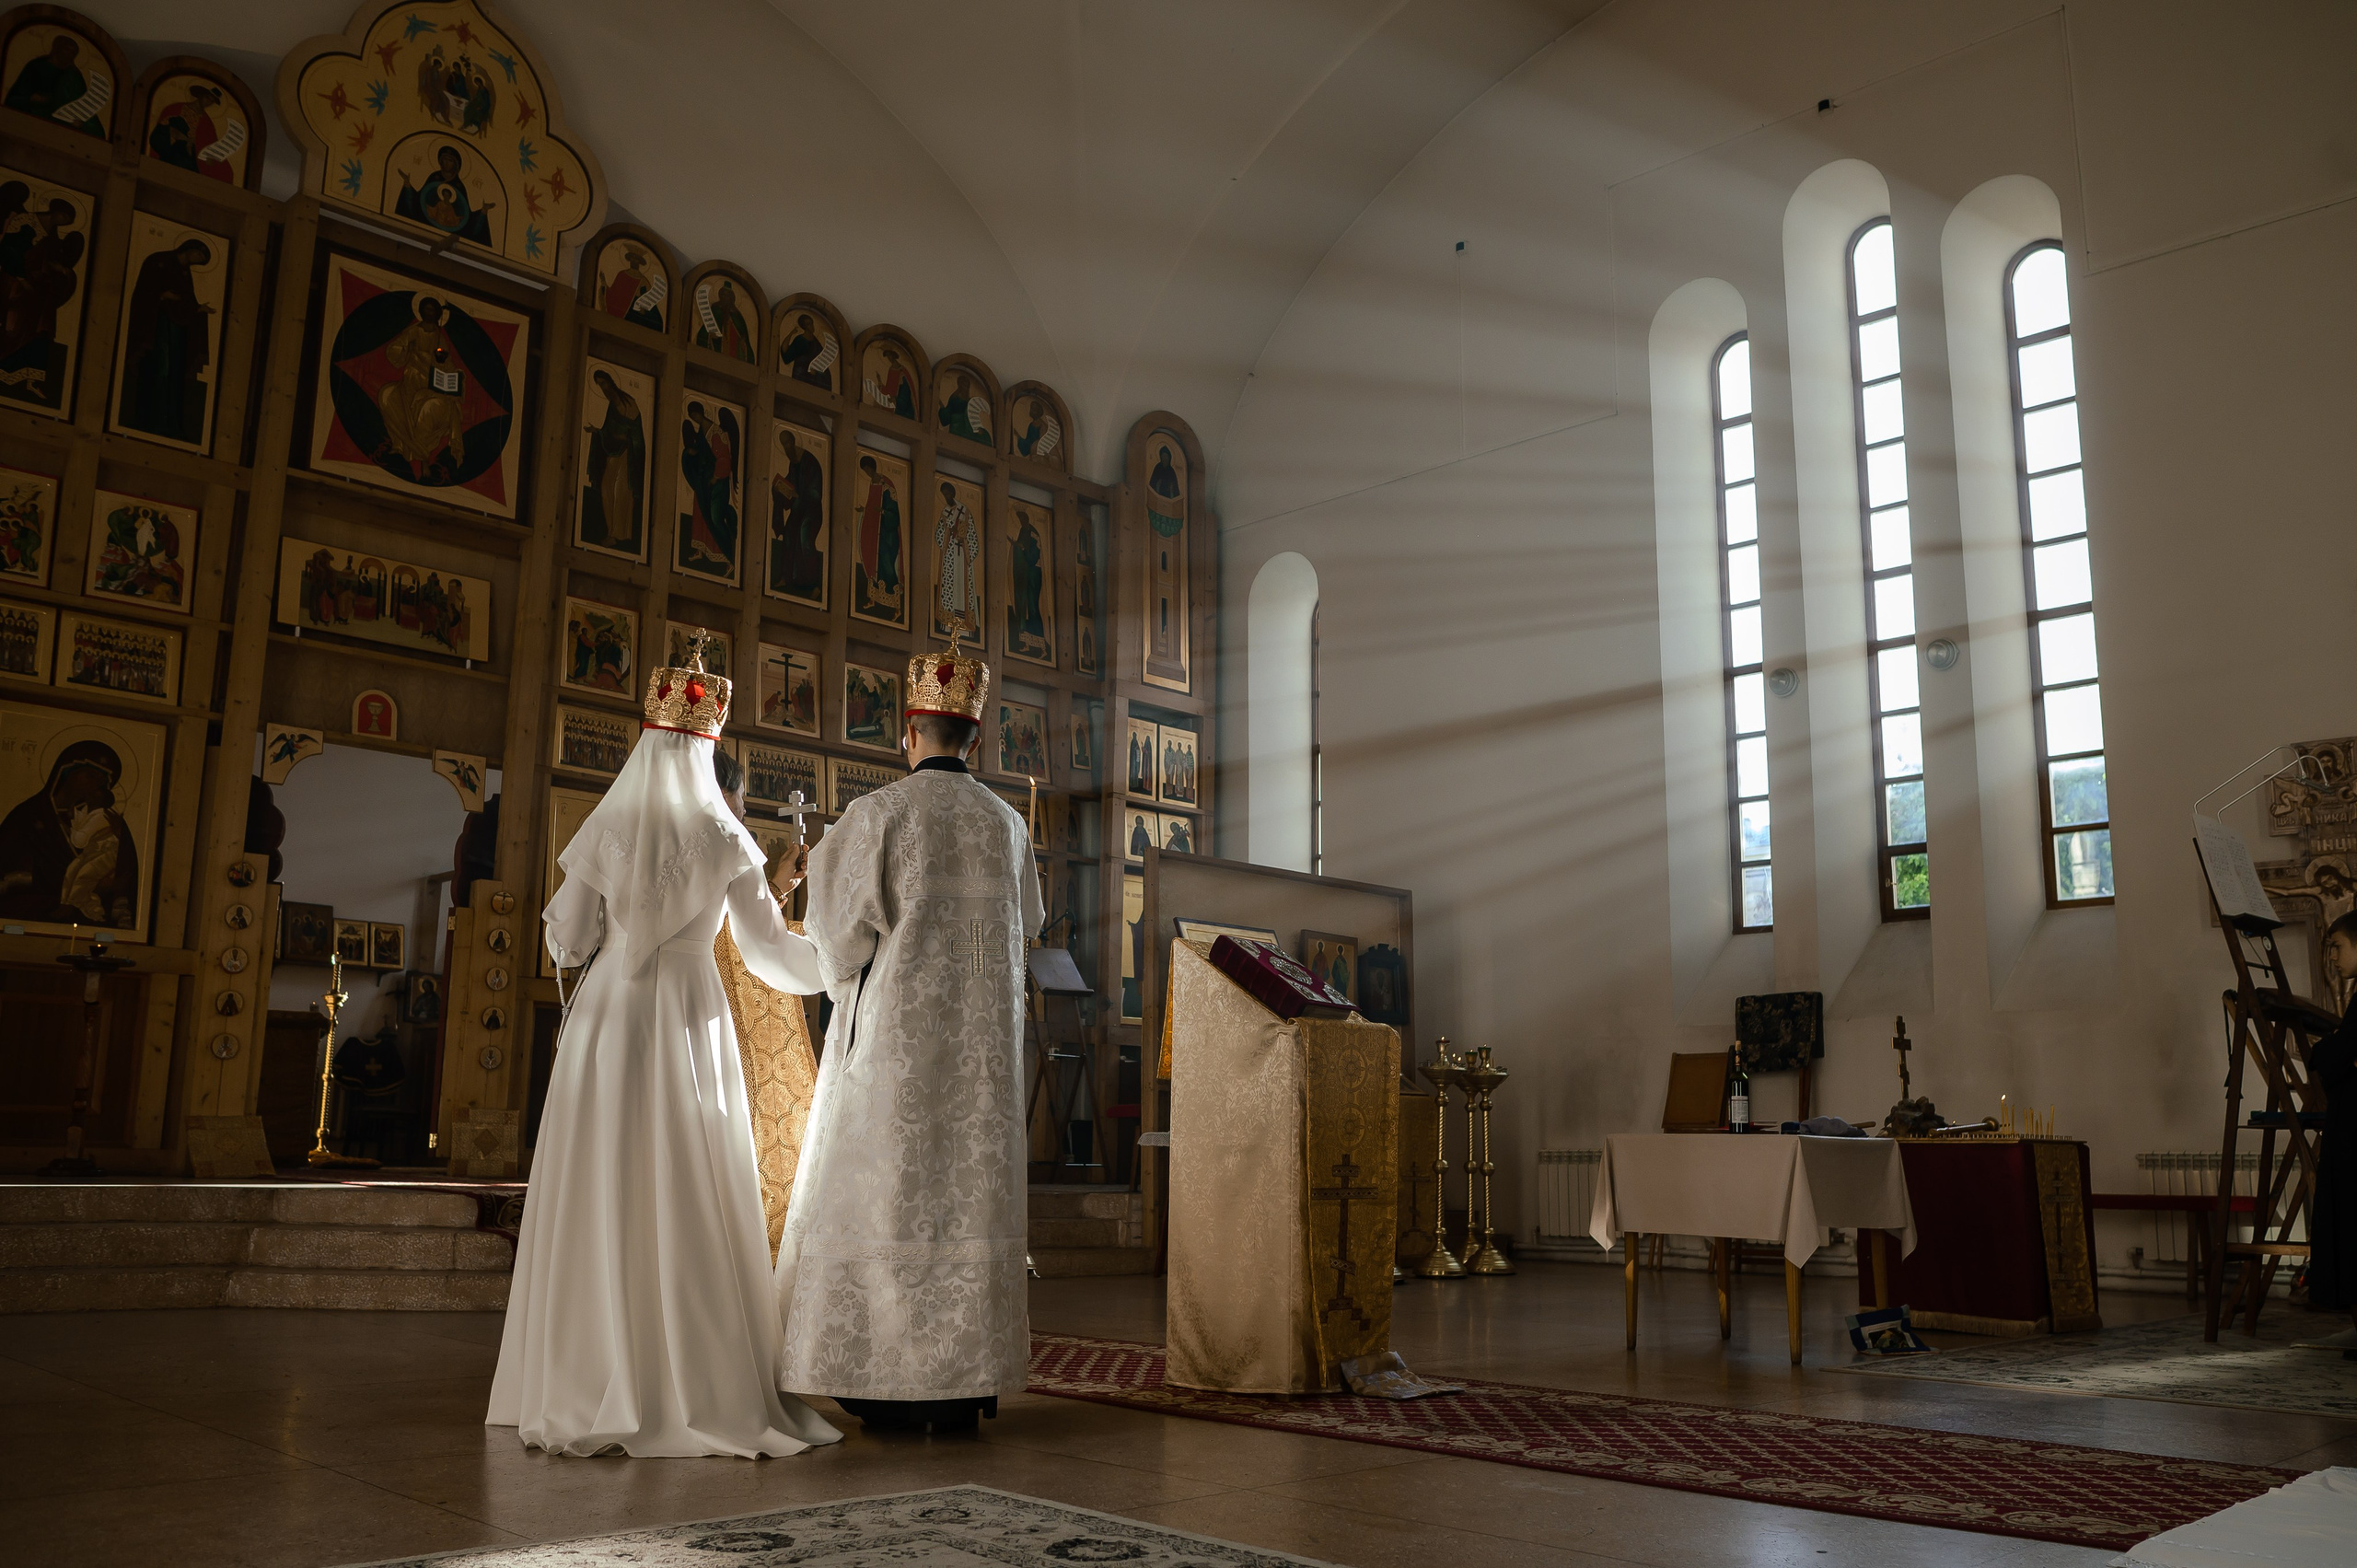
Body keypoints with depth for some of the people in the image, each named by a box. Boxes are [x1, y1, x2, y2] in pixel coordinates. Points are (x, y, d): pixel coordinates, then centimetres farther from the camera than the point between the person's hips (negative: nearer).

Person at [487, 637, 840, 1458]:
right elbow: (766, 951, -2)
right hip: (690, 1027, -1)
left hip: (605, 1023, 1)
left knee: (600, 1205, 5)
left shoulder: (604, 830, 1)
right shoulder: (727, 841, -2)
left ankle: (589, 1390, 9)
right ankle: (702, 1392, 1)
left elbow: (566, 943, 4)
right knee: (692, 1209, 1)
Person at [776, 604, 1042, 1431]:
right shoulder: (1007, 822, 6)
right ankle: (965, 1380, 11)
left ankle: (889, 1381, 4)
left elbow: (844, 927, -7)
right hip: (983, 1043, 4)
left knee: (886, 1191, 2)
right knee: (971, 1192, 7)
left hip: (895, 1031, -4)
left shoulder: (879, 813, -8)